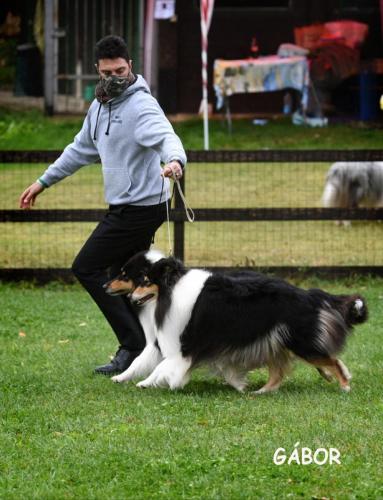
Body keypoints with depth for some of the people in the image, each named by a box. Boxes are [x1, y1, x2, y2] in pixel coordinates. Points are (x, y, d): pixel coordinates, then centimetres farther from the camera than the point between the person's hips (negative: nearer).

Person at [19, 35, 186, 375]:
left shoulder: (141, 105, -16)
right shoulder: (100, 106, 12)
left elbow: (166, 137, -34)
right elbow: (81, 150, 26)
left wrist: (175, 161, -57)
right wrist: (43, 182, 29)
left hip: (140, 208, -9)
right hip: (124, 207, 9)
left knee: (86, 268, -6)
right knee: (121, 281, 11)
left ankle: (134, 344, -6)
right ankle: (137, 348, 15)